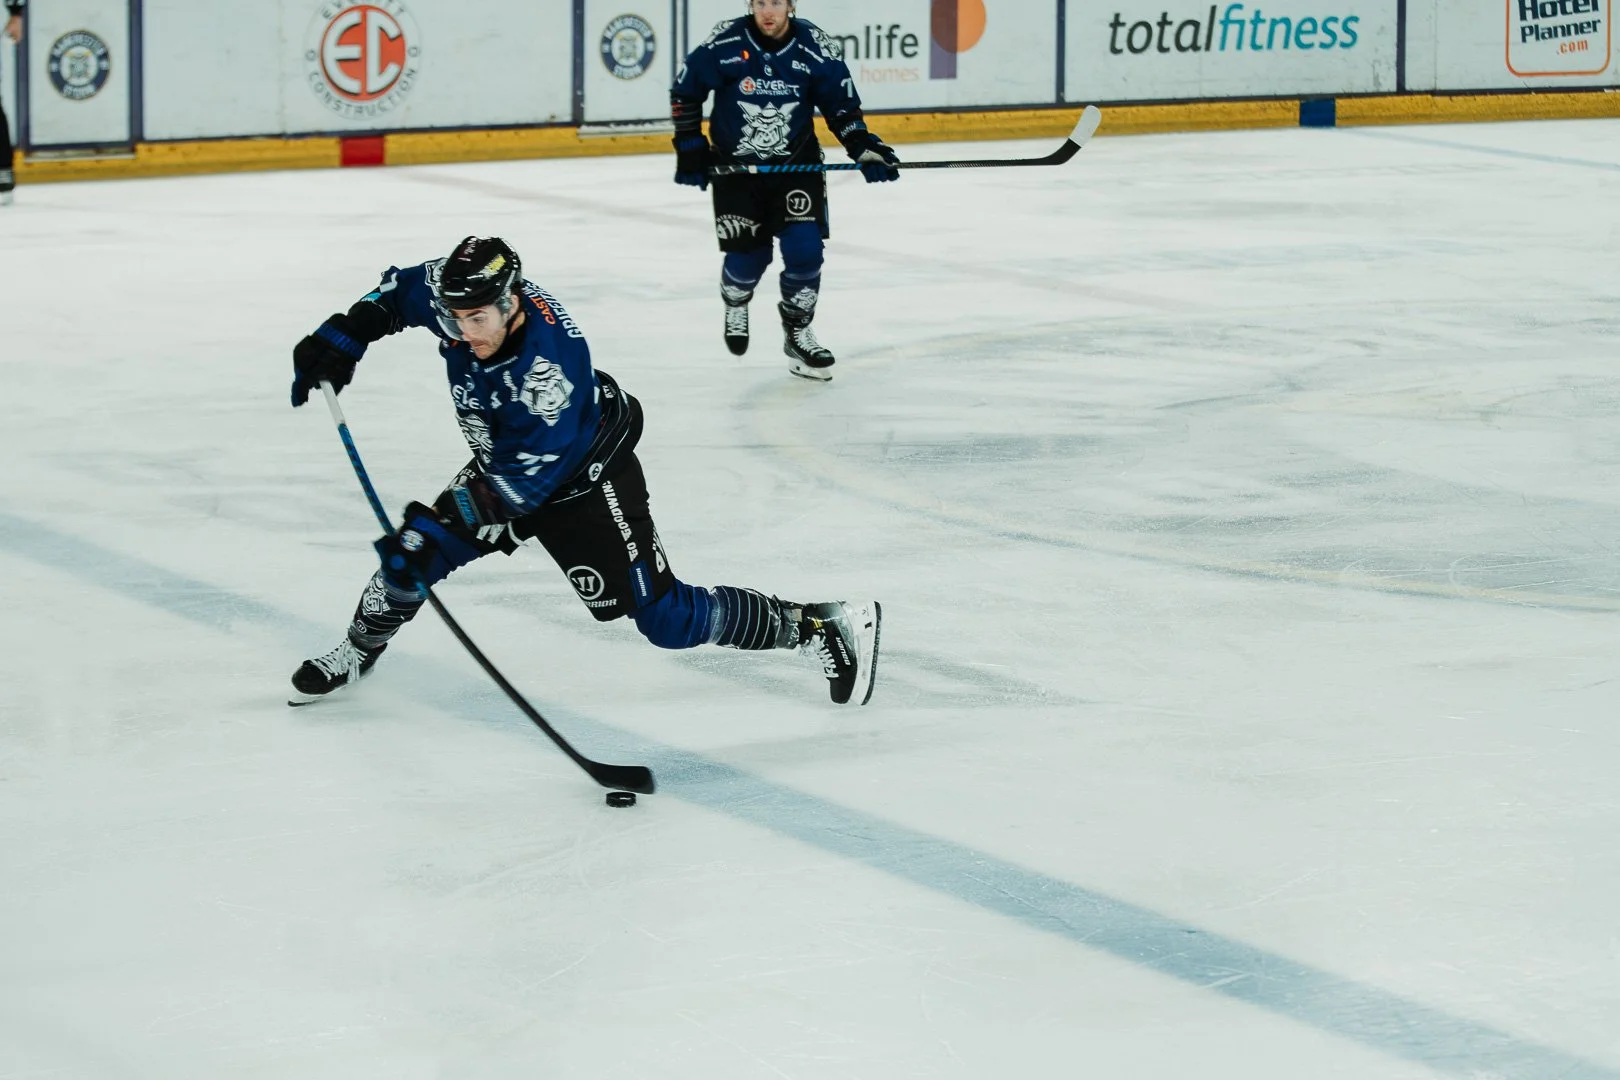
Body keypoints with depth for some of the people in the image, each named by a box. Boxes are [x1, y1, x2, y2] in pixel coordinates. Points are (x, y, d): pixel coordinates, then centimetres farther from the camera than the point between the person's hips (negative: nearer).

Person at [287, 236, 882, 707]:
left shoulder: (548, 368, -40)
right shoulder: (456, 294, -20)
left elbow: (524, 480, -37)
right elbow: (399, 291, 4)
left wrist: (439, 522, -40)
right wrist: (338, 341, -4)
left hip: (584, 480, -7)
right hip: (501, 462, 7)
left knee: (666, 619, -10)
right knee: (415, 550, -1)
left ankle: (817, 625, 1)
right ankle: (358, 651, 29)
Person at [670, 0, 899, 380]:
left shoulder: (816, 49, -13)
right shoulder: (724, 44, -16)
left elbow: (842, 106, -1)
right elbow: (685, 92, -2)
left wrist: (865, 149, -14)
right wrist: (690, 150, -5)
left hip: (796, 164, 1)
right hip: (735, 165, -1)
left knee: (804, 248, -11)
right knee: (749, 254, -1)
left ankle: (797, 332, 11)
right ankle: (735, 303, 36)